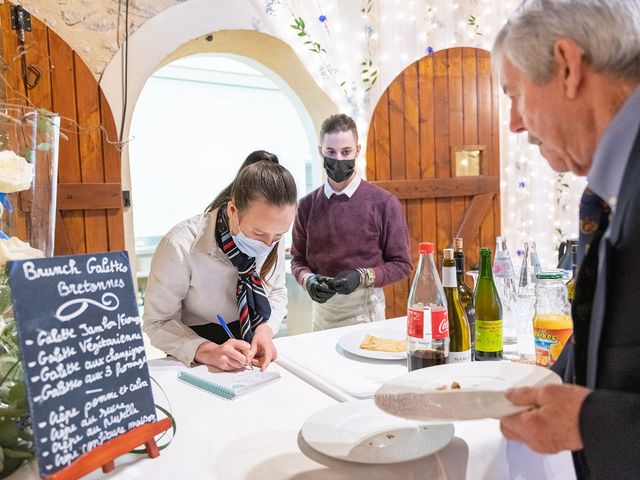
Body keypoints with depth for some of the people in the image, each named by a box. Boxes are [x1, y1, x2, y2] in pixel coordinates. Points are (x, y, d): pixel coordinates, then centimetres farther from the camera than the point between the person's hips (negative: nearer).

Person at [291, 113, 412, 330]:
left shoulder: (384, 203, -7)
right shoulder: (308, 205, 1)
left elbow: (401, 264, -3)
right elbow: (298, 259, 9)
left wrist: (362, 277, -18)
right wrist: (308, 279, -11)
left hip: (365, 310, -2)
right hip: (322, 309, 3)